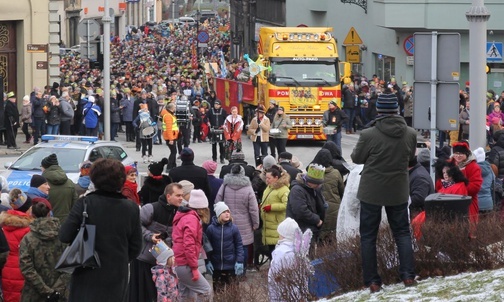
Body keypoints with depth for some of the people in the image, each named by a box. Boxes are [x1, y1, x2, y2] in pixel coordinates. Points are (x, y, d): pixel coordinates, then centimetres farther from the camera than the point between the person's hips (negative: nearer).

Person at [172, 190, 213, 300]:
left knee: (186, 296, 12)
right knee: (206, 292, -8)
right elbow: (189, 245, -22)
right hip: (184, 265, -10)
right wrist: (194, 268, -20)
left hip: (178, 263, 10)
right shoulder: (192, 219, -14)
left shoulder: (184, 217, 18)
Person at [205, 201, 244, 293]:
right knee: (217, 290, 7)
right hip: (216, 266, 0)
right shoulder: (211, 228, -6)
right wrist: (207, 262, -4)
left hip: (230, 265, 0)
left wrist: (239, 261, -6)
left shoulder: (233, 228, -4)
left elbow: (239, 245, -1)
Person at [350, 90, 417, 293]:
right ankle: (408, 276, 11)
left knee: (368, 236, 7)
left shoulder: (369, 135, -19)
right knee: (402, 232, 17)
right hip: (398, 192, 3)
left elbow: (356, 158, -4)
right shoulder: (410, 134, -7)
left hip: (371, 192, -3)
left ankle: (372, 281, 6)